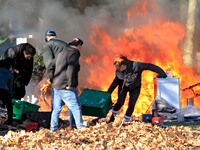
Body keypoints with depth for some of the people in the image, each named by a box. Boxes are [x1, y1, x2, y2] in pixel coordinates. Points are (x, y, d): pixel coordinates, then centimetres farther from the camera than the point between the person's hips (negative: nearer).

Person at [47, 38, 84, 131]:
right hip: (66, 88, -9)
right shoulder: (74, 54, -9)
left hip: (56, 87, 9)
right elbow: (70, 69, -24)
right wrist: (70, 84, -19)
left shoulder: (61, 54, 19)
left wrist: (53, 80, 19)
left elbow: (50, 67, 23)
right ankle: (80, 127, 1)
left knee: (57, 108, 14)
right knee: (76, 108, -1)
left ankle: (53, 128, 15)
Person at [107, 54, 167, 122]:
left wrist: (162, 74, -25)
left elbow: (149, 66, -28)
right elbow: (115, 82, -7)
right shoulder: (119, 72, -23)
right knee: (120, 102, -14)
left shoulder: (136, 66, -35)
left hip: (135, 88, -1)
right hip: (123, 87, 1)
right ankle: (113, 115, 14)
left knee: (131, 104, -9)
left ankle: (126, 120, 13)